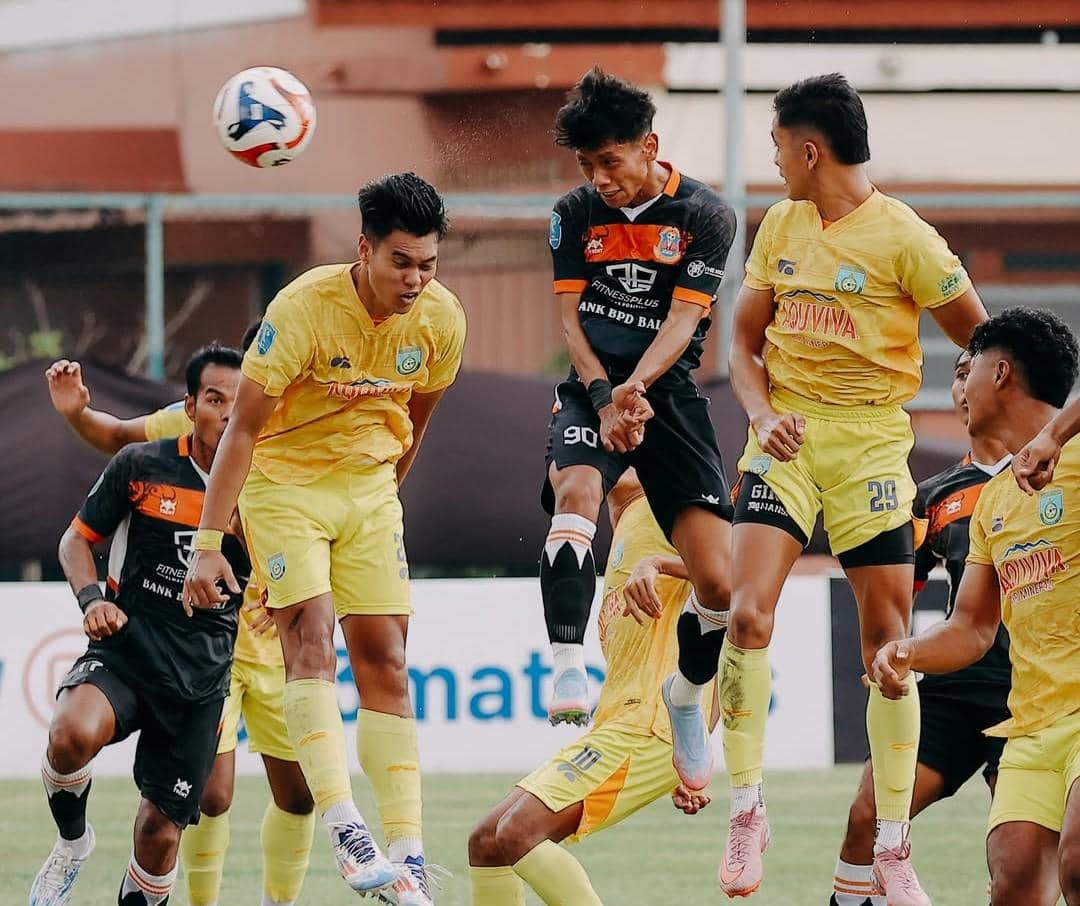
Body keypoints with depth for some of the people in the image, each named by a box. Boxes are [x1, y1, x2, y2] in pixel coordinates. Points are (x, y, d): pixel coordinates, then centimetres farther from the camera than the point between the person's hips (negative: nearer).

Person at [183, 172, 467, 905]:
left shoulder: (442, 318, -9)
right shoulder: (304, 308, -24)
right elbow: (244, 426, -21)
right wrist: (209, 542, -23)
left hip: (369, 490, 5)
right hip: (284, 483, -5)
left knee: (386, 664, -1)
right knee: (312, 636, -21)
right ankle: (345, 831, -30)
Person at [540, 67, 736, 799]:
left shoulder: (704, 216, -4)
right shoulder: (576, 214, 6)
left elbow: (683, 320, -12)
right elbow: (569, 318, 3)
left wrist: (636, 387, -29)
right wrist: (604, 397, -14)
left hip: (670, 395, -1)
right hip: (593, 389, 1)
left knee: (720, 581, -10)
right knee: (575, 492, -34)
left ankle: (687, 697, 19)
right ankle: (569, 670, -39)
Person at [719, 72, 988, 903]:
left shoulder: (903, 237, -7)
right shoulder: (781, 225, 9)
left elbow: (982, 339, 0)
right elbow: (745, 340, 15)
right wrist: (762, 414, -4)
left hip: (871, 443, -3)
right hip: (787, 439, 3)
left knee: (888, 641, -2)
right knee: (748, 614, -15)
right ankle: (747, 808, -5)